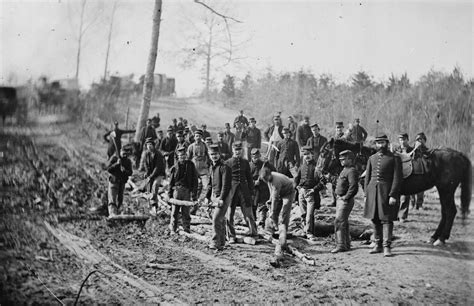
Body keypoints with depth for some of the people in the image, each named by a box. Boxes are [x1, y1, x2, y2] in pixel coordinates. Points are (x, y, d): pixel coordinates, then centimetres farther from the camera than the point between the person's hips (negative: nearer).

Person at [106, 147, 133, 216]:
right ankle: (112, 213, -26)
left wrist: (124, 171, -27)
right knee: (112, 199, -16)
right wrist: (116, 164, -31)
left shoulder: (128, 161, 1)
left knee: (120, 200, 10)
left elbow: (130, 173, -6)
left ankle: (116, 212, 25)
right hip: (113, 181, -5)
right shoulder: (114, 158, -11)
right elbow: (108, 169, -19)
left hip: (122, 183, 5)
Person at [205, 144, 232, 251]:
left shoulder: (224, 167, -13)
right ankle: (221, 244, 19)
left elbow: (226, 185, -17)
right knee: (221, 220, 13)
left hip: (223, 198, -8)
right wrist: (207, 196, 15)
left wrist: (222, 199, -22)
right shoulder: (211, 167, 13)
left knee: (216, 219, -13)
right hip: (214, 197, 8)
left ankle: (215, 243, -7)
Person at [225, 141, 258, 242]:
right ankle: (231, 236, 14)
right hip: (231, 190, -1)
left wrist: (251, 191, 8)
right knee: (230, 215, 2)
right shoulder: (227, 163, 1)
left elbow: (249, 178, 13)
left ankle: (253, 233, 12)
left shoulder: (245, 162, 9)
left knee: (248, 213, 1)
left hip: (244, 190, 2)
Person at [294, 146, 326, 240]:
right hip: (301, 192, 5)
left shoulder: (316, 166, -6)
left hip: (311, 193, -5)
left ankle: (309, 233, -7)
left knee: (310, 214, -11)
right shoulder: (302, 166, 11)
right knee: (303, 214, 11)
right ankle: (305, 229, 25)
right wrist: (298, 187, 7)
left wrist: (314, 189, -13)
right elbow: (296, 179, 23)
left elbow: (322, 181, -9)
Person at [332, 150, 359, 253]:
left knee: (339, 222, -12)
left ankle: (340, 245, -9)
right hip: (340, 199, 10)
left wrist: (346, 197, -21)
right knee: (344, 222, 15)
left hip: (346, 201, -10)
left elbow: (354, 186, -26)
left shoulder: (352, 171, -16)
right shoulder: (345, 170, 16)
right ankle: (346, 244, 24)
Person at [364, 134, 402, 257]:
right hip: (373, 191, 5)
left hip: (387, 192, -5)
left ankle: (387, 246, -3)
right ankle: (378, 245, 20)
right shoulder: (372, 158, 12)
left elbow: (397, 178, -9)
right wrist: (366, 194, 9)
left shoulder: (394, 158, -3)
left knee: (386, 219, -6)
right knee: (375, 219, 10)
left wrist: (393, 195, -16)